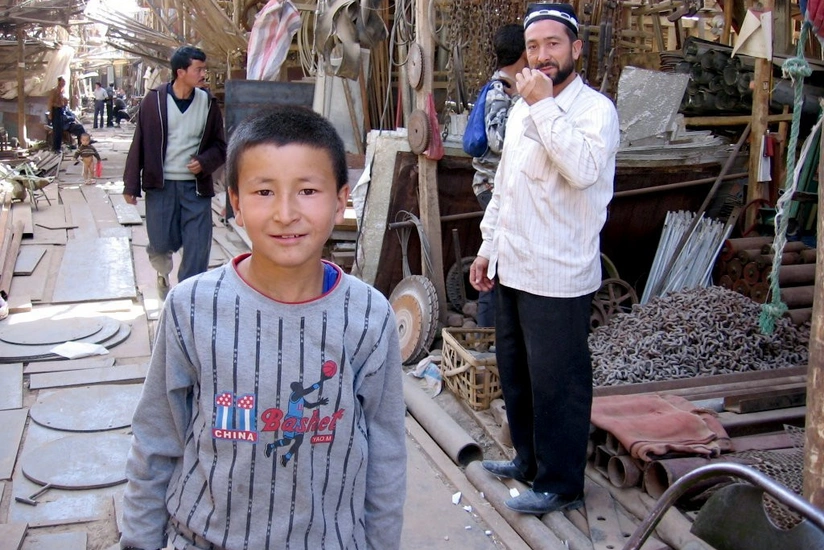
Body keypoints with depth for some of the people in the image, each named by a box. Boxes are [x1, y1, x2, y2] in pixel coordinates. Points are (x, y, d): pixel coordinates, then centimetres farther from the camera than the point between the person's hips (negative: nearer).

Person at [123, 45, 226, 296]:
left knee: (197, 248, -2)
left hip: (196, 186, 1)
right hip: (160, 184, -1)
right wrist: (131, 185, -2)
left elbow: (219, 146, 8)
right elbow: (139, 144, -1)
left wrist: (204, 162, -13)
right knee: (162, 243, 6)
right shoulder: (154, 100, -4)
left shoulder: (208, 103, 0)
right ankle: (163, 272, 40)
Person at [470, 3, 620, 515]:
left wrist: (544, 105, -25)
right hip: (513, 269, 8)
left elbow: (584, 169, -31)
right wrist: (489, 246, 19)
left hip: (559, 276, -8)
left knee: (558, 383, 2)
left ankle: (561, 483, 17)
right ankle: (529, 458, 37)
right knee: (516, 372, 19)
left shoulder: (596, 108, -11)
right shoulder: (521, 110, 14)